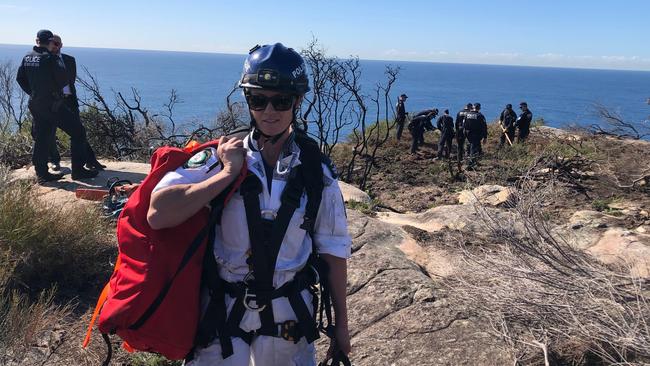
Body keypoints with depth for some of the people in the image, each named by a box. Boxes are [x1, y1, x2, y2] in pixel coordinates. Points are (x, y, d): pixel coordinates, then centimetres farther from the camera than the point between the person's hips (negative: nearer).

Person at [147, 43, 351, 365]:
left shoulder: (317, 174, -5)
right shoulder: (219, 158, -10)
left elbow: (333, 252, 2)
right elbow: (158, 215, -23)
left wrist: (341, 325, 6)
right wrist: (228, 173, -23)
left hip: (287, 314, 1)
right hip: (224, 308, -1)